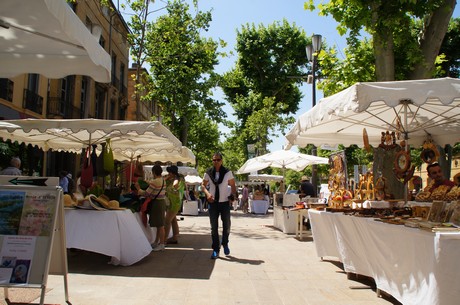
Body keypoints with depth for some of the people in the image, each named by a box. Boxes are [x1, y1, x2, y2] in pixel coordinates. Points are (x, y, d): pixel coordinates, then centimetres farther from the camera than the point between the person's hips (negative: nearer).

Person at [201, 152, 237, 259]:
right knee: (214, 227, 4)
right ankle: (215, 249, 14)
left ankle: (225, 244, 33)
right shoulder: (208, 173, -1)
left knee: (226, 225, 7)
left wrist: (233, 195, -12)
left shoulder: (228, 173, -4)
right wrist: (207, 193, -10)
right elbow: (203, 185, 9)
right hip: (213, 203, 1)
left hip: (225, 202, -1)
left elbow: (233, 185, 6)